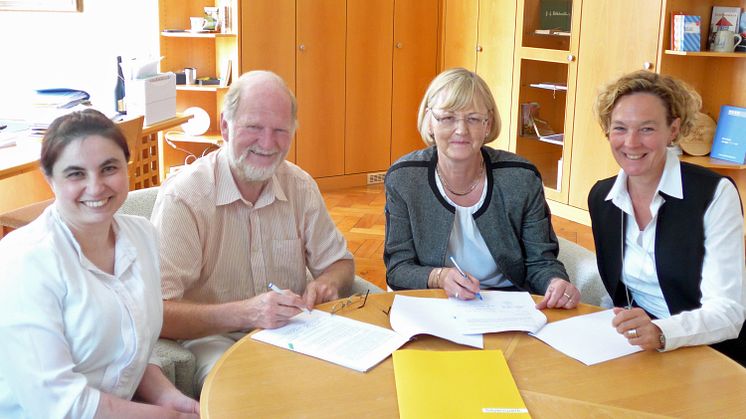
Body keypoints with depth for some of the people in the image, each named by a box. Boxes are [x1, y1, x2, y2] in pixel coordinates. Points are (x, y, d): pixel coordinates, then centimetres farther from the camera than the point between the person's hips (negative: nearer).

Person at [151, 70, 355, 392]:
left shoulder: (300, 186, 3)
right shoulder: (182, 196, -15)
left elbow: (341, 263, 14)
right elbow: (158, 312, -22)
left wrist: (326, 282, -10)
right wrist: (245, 313, -35)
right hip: (213, 339, -6)